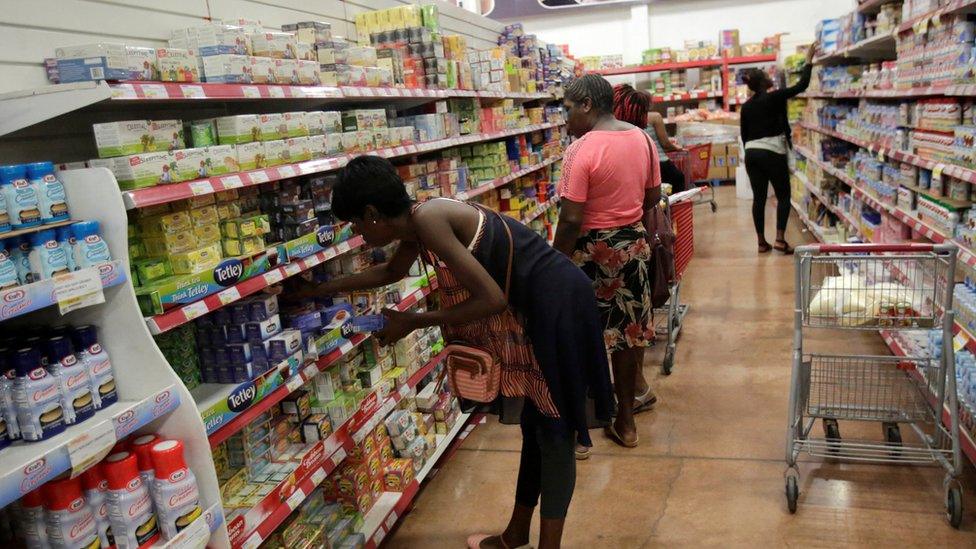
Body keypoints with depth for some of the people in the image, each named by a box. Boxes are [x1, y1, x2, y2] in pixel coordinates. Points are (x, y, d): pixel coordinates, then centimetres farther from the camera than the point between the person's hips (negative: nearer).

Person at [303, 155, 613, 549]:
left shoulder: (428, 219, -23)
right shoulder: (415, 225, 5)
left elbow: (492, 298, -27)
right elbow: (391, 271, 27)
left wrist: (412, 322, -16)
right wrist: (321, 290, 31)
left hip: (558, 305, -10)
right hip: (536, 309, 10)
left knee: (553, 433, 2)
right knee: (534, 424, 19)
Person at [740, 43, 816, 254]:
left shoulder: (746, 106, 11)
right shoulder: (774, 97, -7)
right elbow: (801, 86, -7)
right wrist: (808, 61, 3)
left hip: (752, 153, 6)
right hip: (772, 153, -5)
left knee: (759, 197, 7)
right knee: (783, 196, 4)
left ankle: (762, 242, 9)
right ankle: (780, 239, -6)